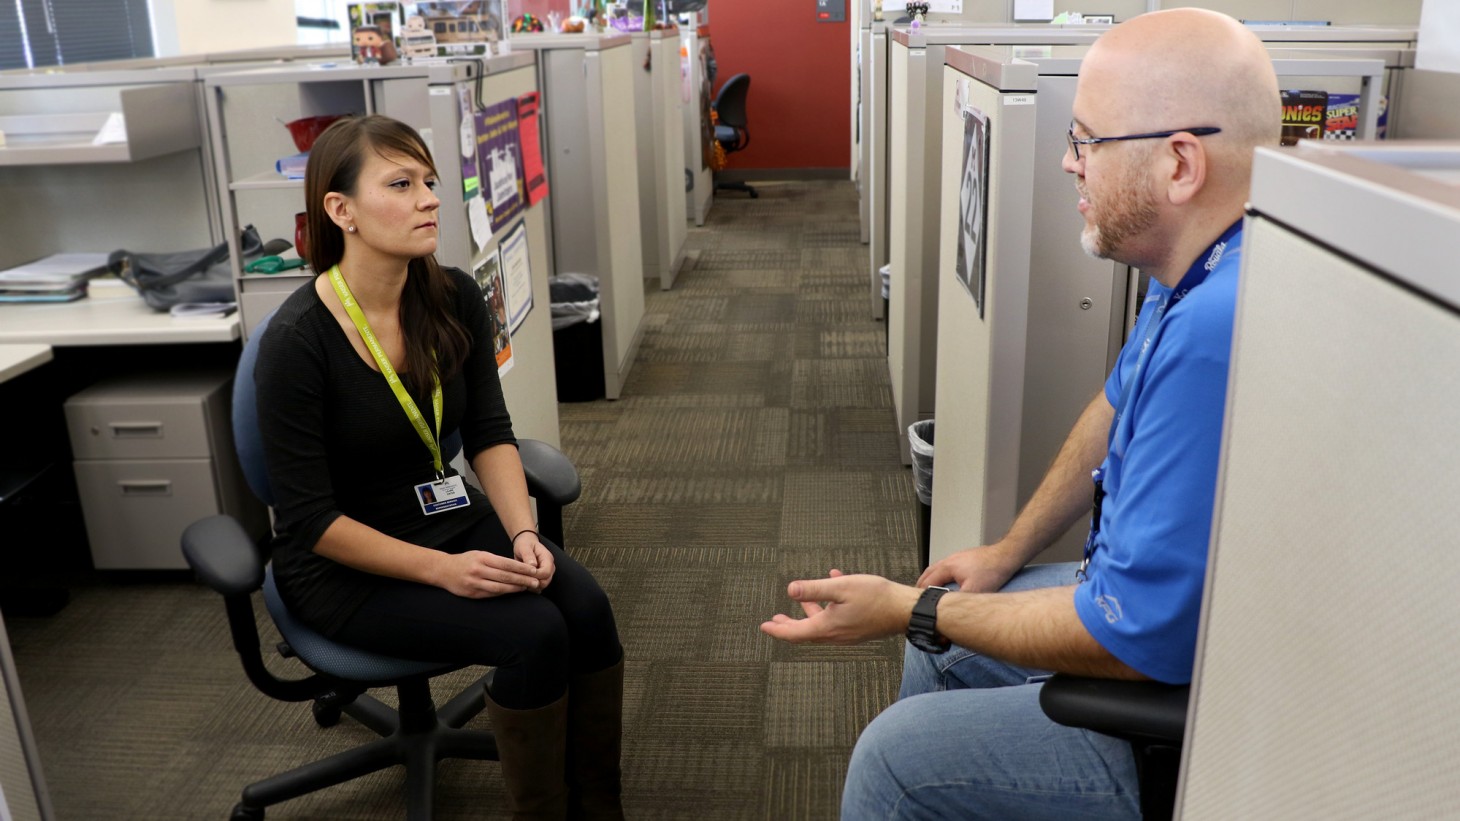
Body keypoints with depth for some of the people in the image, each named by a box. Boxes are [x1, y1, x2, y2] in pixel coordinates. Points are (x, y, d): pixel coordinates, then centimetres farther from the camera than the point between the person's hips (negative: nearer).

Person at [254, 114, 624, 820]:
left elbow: (490, 435, 0)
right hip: (343, 565, -5)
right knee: (532, 631, -24)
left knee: (585, 606, -19)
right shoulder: (297, 339, -21)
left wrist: (522, 533, -16)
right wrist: (440, 570, -23)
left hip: (450, 517, 5)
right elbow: (310, 519, -17)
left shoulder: (454, 298, -5)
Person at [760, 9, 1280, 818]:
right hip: (1153, 603, 10)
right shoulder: (1195, 279, -1)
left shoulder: (1214, 333, -36)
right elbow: (1116, 412, 16)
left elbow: (1135, 635, -30)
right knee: (938, 652, 19)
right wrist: (1008, 553, 13)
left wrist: (910, 611, -18)